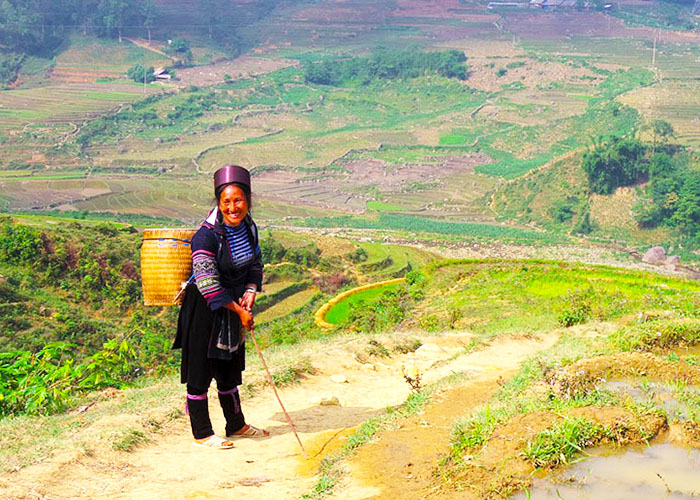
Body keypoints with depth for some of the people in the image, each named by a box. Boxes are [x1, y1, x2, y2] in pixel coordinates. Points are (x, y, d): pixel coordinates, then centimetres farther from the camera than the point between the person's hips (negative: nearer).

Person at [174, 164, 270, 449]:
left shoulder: (248, 227, -3)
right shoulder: (206, 236, -25)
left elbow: (256, 264, 11)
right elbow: (208, 284, -24)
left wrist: (250, 292, -8)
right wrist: (240, 312, -18)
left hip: (234, 305, 7)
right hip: (204, 309, -7)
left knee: (230, 367, 19)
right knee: (201, 369, 3)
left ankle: (236, 425, 33)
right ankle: (202, 433, 16)